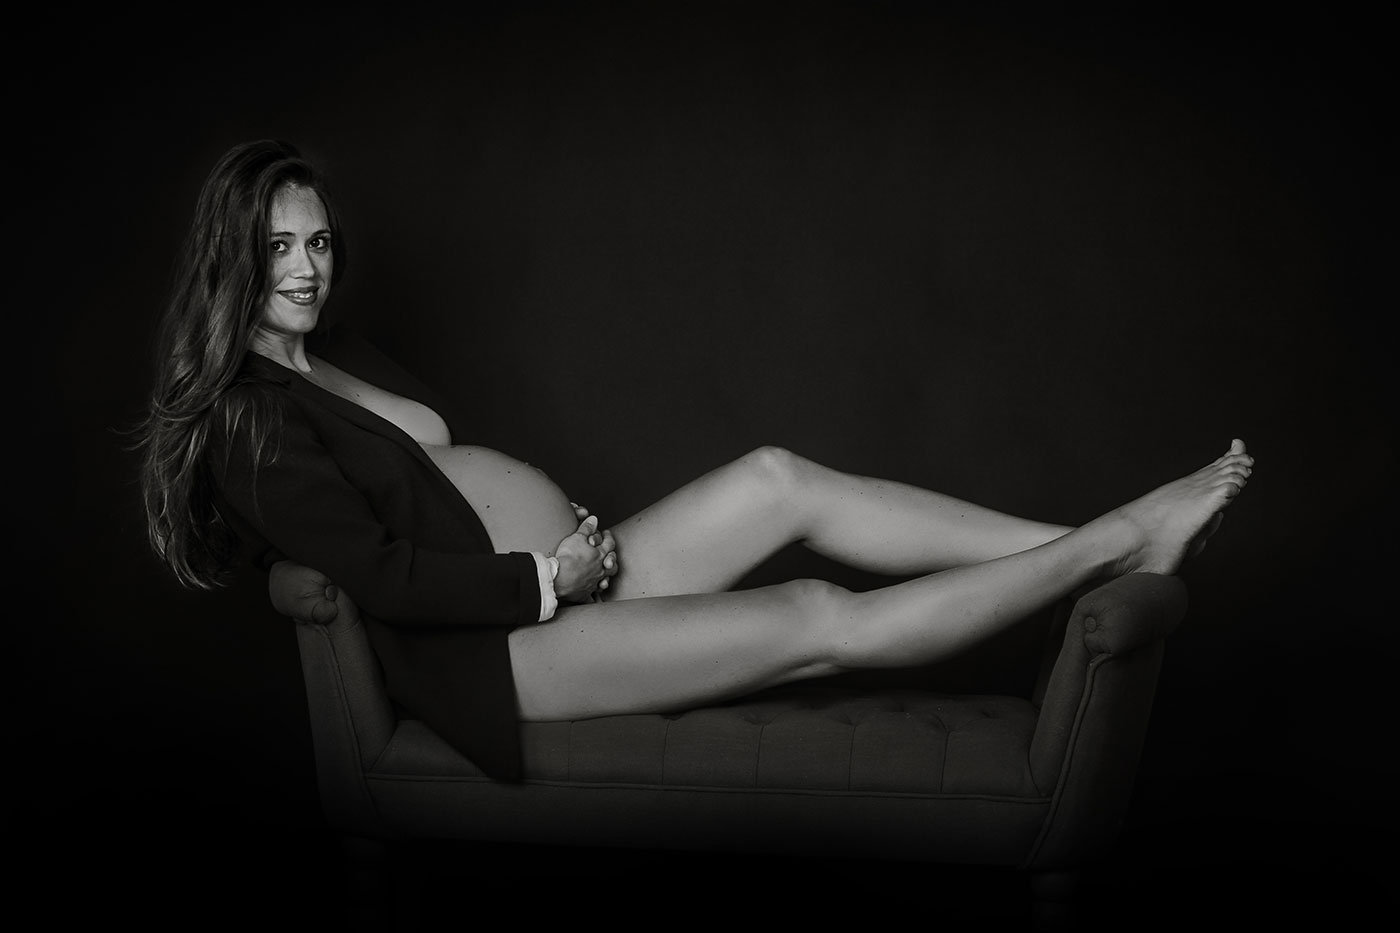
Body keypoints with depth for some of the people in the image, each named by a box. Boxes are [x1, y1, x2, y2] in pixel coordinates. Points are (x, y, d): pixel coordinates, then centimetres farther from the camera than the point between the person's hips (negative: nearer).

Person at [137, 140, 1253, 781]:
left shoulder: (336, 353, 18)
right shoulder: (248, 421, -11)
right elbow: (381, 574, -19)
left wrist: (578, 535, 4)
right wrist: (547, 579, -17)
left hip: (563, 575, 9)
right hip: (488, 651, -9)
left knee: (779, 477, -7)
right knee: (827, 621, -18)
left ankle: (1115, 537, -9)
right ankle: (1113, 546, -11)